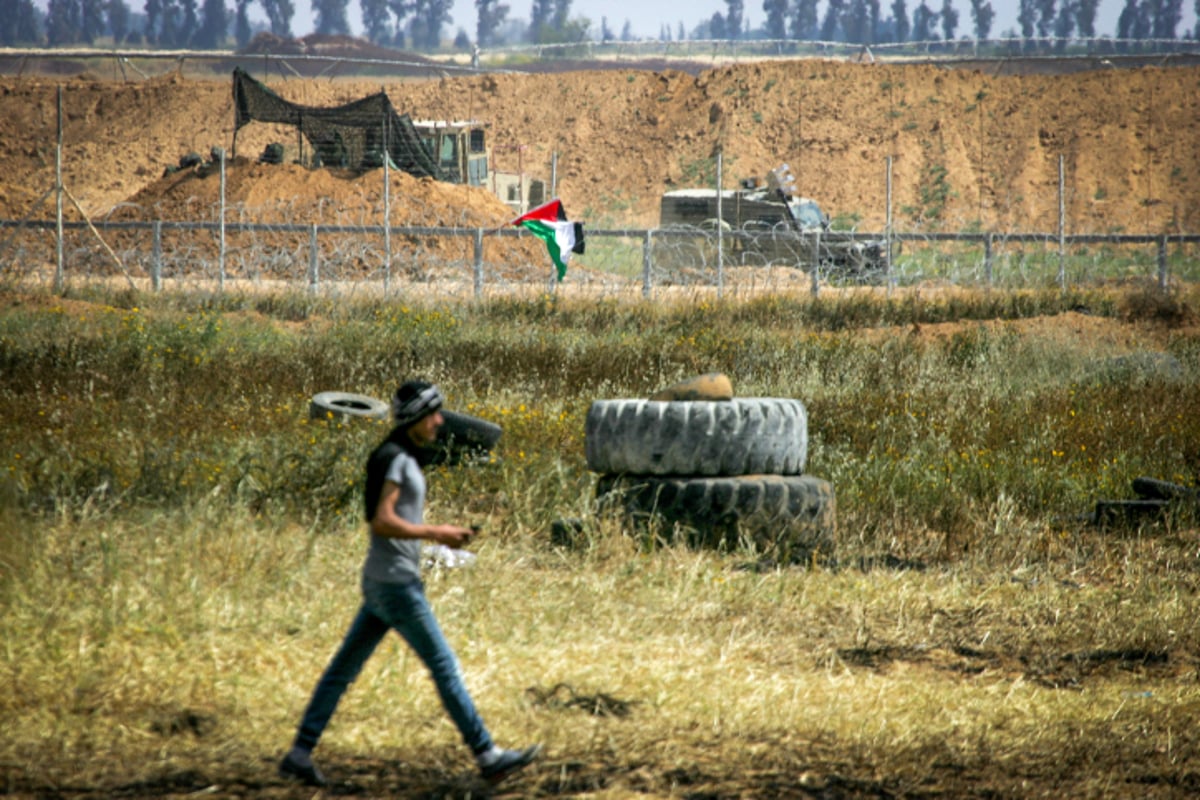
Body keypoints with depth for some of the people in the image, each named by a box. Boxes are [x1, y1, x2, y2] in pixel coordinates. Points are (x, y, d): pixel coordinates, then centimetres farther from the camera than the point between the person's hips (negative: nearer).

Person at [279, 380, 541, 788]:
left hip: (382, 583, 10)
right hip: (396, 583, -10)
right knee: (444, 665, -5)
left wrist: (442, 534, 11)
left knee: (344, 668, 9)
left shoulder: (405, 459, 16)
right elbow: (383, 522, -22)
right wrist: (436, 533, -15)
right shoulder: (393, 459, -15)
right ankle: (488, 756, 0)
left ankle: (300, 754, 9)